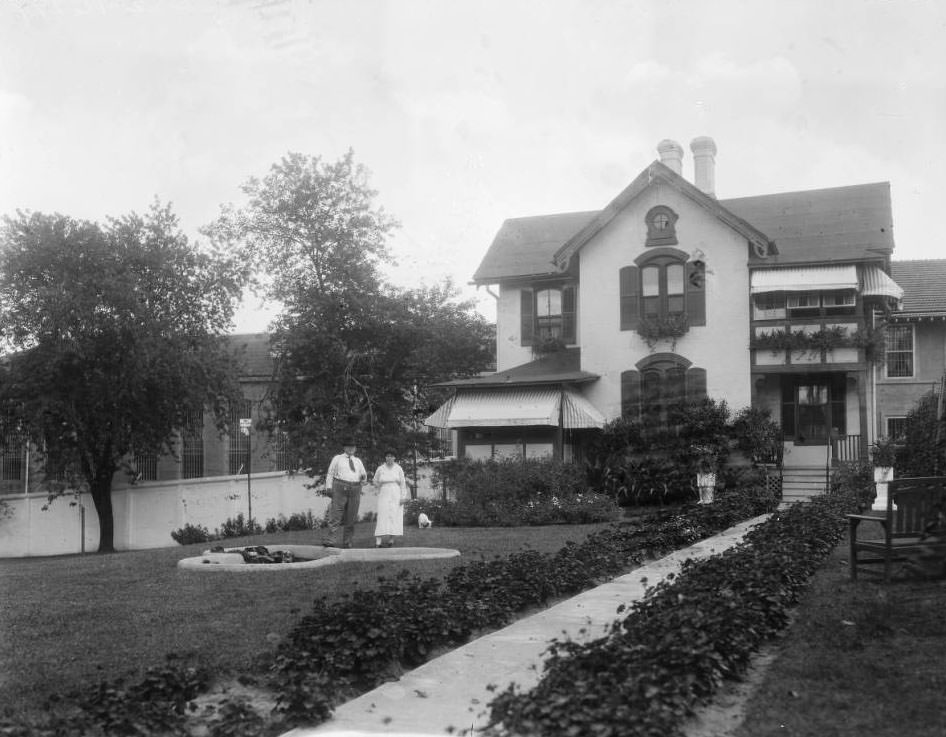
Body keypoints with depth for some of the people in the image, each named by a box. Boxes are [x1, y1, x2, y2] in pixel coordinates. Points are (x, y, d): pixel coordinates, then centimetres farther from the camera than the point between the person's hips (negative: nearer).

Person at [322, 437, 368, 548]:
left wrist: (363, 477, 0)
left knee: (351, 518, 3)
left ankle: (347, 542, 9)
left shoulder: (358, 461, 21)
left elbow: (364, 478, 24)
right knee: (336, 514, -13)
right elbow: (330, 473, 7)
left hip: (355, 489, 4)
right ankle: (331, 540, -19)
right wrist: (329, 488, -4)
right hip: (340, 489, -4)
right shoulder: (337, 459, 11)